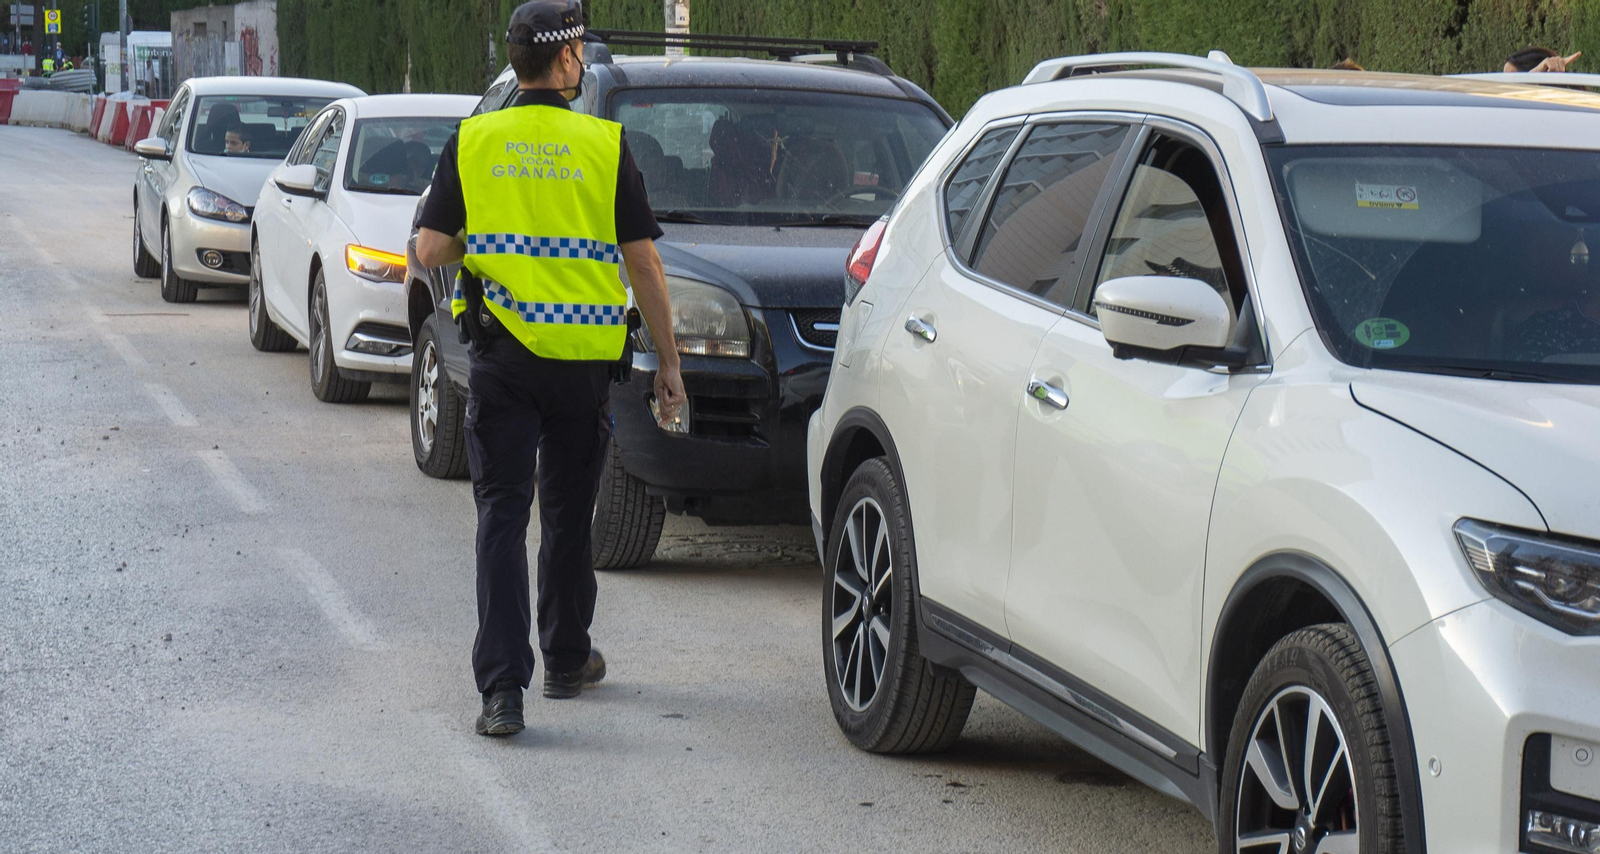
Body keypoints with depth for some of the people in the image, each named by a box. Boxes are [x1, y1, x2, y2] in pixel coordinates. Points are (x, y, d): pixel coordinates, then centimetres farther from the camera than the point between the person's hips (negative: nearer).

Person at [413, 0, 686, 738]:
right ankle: (566, 661, 30)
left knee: (502, 514, 0)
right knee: (568, 513, 16)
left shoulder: (471, 142, 0)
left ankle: (503, 686, -12)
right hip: (584, 358, 0)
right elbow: (643, 263, -1)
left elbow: (430, 249, -2)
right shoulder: (605, 146, -2)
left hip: (500, 352, 0)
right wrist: (668, 363, 6)